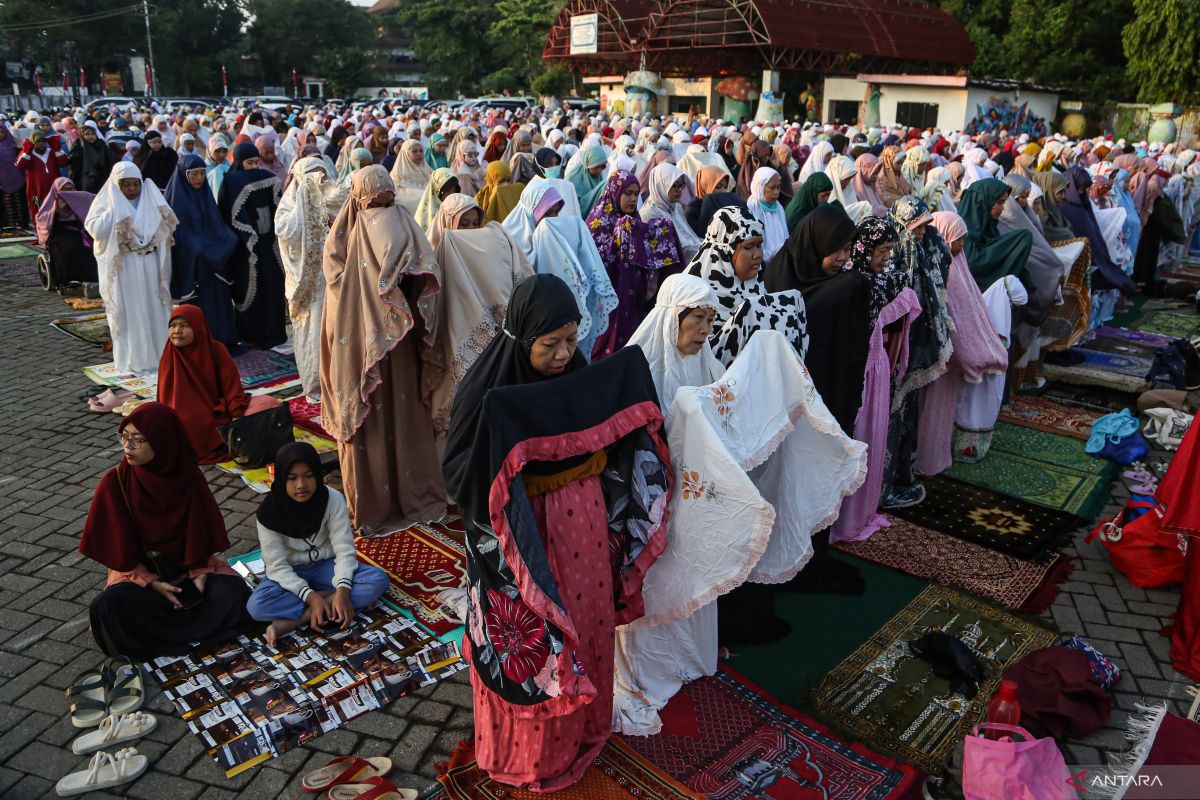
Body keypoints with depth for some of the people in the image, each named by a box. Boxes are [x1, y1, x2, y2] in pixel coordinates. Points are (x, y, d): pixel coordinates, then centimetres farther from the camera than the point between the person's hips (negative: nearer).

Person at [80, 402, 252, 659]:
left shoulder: (189, 476, -10)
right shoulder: (115, 483, -14)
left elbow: (203, 533, -4)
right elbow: (119, 548, -10)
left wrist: (200, 577, -17)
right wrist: (152, 583, -19)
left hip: (188, 565, 2)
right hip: (140, 570, -1)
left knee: (232, 592, -26)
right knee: (111, 606, -33)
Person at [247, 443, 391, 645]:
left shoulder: (333, 499, -18)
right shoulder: (269, 510, -20)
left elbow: (344, 549, -18)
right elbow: (277, 566, -18)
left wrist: (342, 590, -34)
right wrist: (310, 596, -31)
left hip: (326, 566, 1)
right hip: (289, 573, -1)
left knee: (378, 580, -26)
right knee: (256, 606, -32)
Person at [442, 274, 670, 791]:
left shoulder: (580, 376, -6)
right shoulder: (489, 392, -22)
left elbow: (613, 441, 7)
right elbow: (459, 474, -23)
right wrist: (498, 437, -38)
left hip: (583, 529, 6)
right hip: (523, 540, -5)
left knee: (584, 627, 23)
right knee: (530, 644, 13)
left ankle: (580, 728, 51)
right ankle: (528, 749, 41)